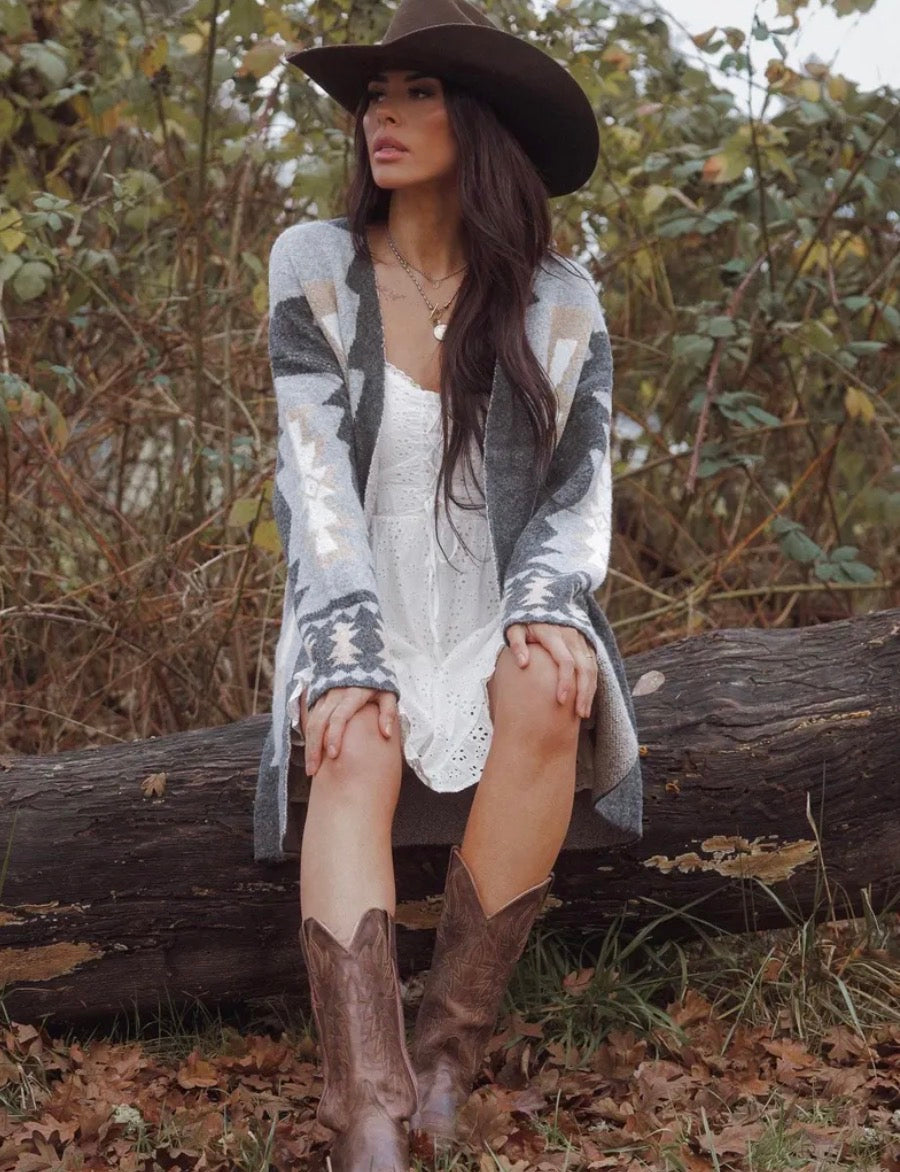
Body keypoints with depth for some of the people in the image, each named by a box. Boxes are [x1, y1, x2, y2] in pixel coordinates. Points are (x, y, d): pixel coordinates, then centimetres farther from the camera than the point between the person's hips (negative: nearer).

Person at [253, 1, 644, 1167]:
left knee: (551, 695, -34)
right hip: (363, 613, -1)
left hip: (494, 620, 1)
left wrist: (549, 607, -23)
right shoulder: (314, 265, -4)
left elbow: (582, 487, -1)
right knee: (352, 754, -34)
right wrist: (348, 655, -25)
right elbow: (318, 475, -13)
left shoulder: (559, 299, 0)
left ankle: (451, 1048, -25)